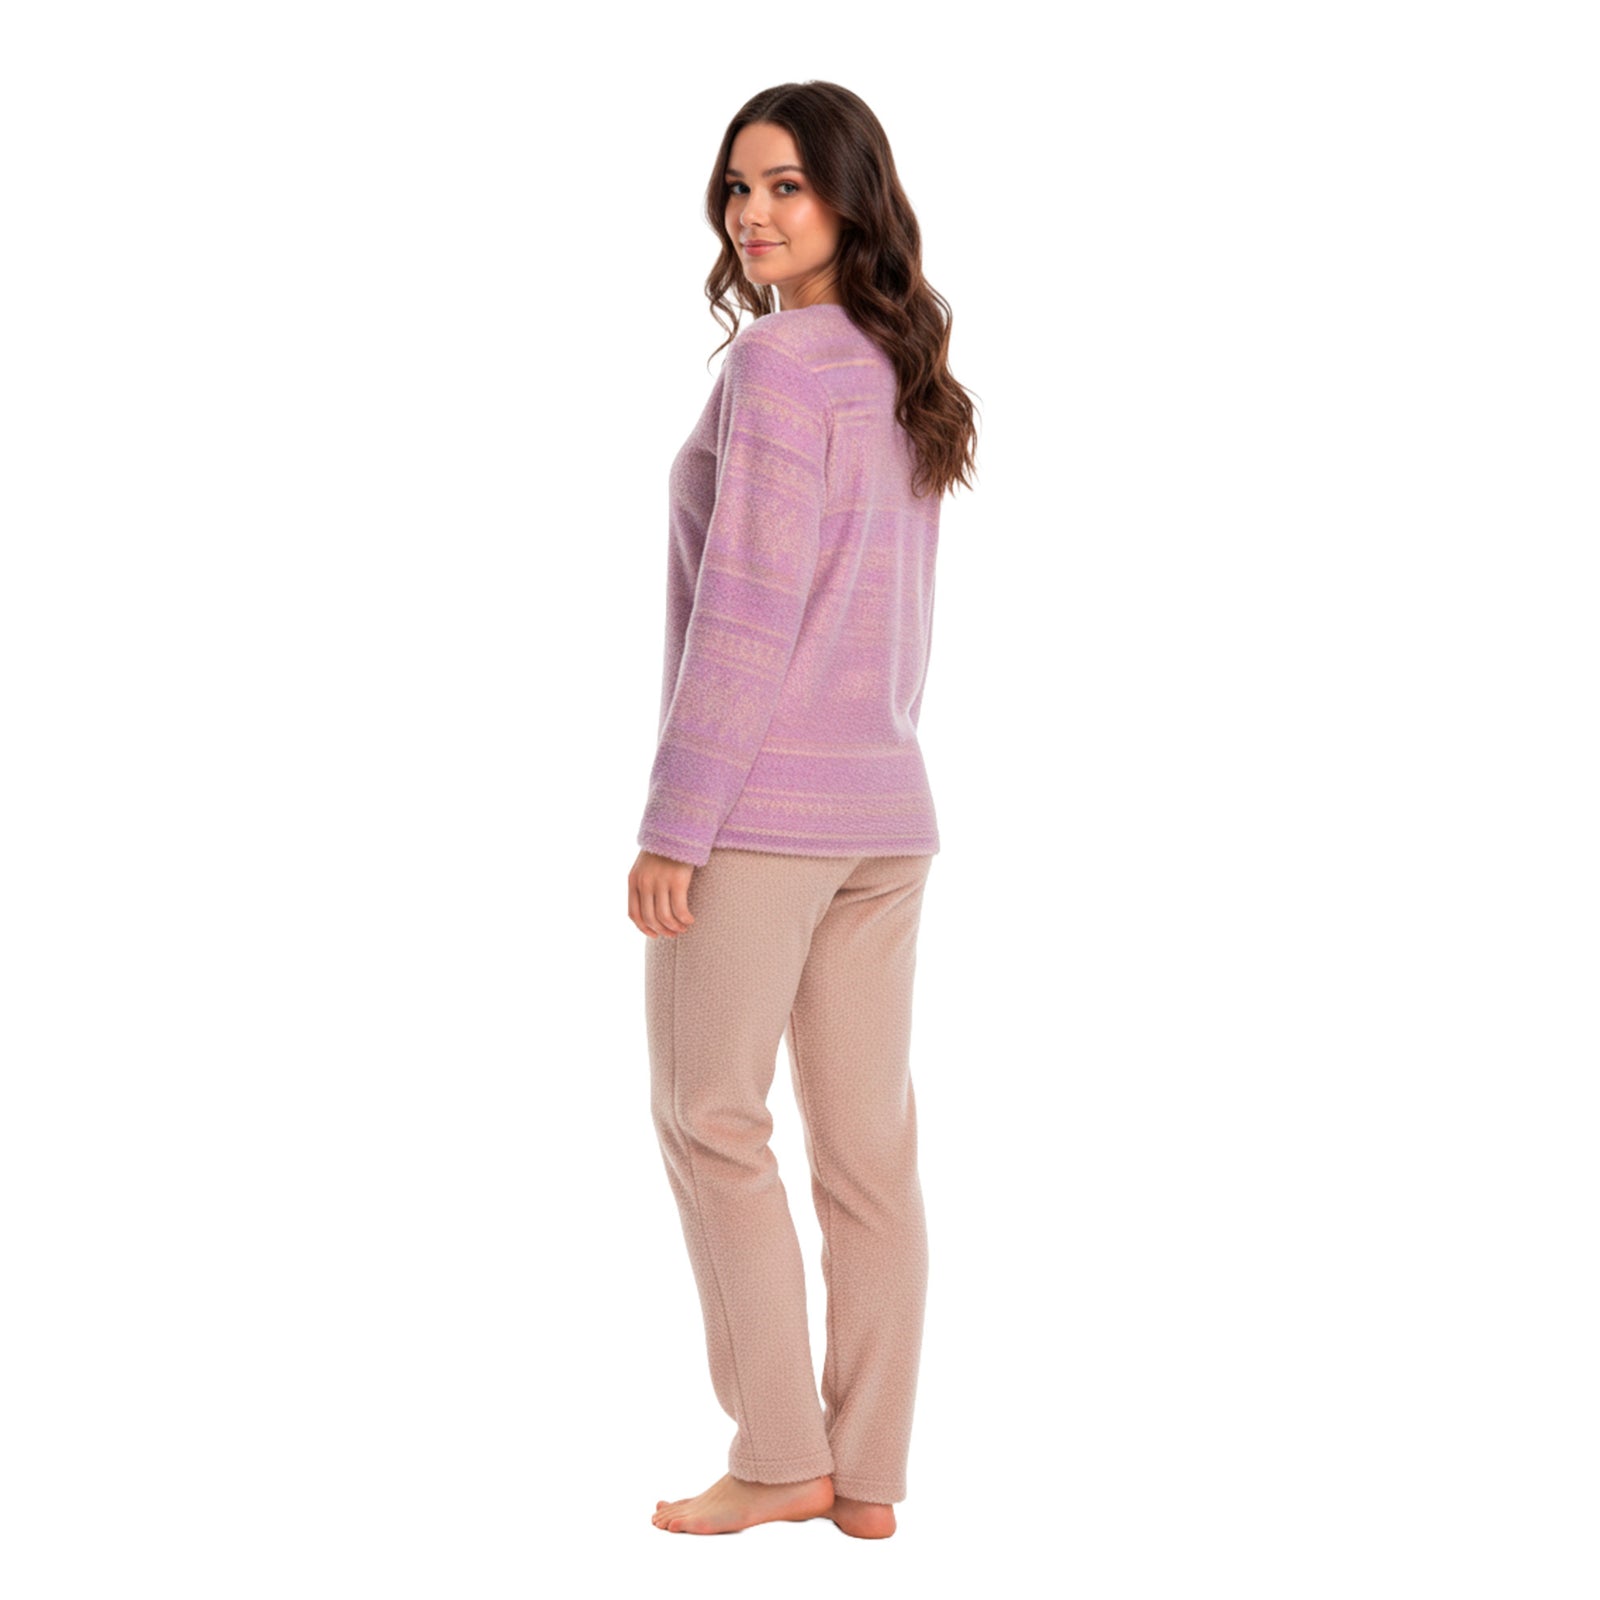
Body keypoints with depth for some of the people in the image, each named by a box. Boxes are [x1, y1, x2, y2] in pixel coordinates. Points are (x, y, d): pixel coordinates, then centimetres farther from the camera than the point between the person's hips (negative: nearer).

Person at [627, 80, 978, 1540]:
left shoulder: (777, 360, -12)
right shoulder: (903, 378, 13)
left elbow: (747, 609, -17)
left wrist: (672, 823, -15)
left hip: (760, 805, -8)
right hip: (889, 811, 8)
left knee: (710, 1119, 4)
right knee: (869, 1145, 8)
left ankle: (780, 1455, 6)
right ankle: (870, 1475, 14)